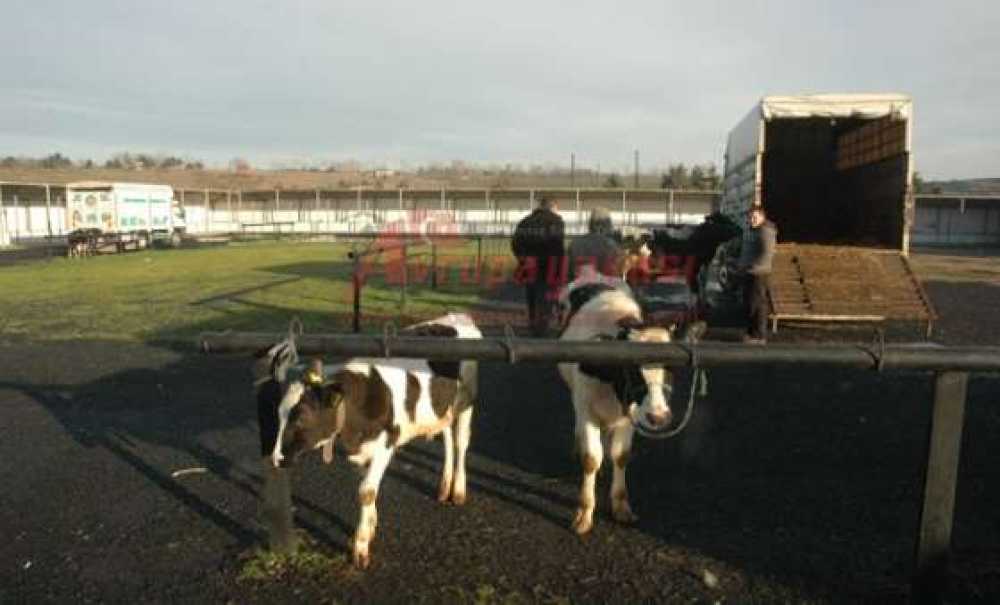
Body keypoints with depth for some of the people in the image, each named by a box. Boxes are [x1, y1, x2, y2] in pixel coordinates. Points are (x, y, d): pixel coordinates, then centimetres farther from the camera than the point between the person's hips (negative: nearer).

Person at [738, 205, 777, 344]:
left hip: (759, 274, -9)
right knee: (748, 302, 12)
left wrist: (755, 267, -20)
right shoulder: (751, 231, 16)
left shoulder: (766, 231, -12)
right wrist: (742, 264, 14)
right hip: (748, 272, 9)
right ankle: (751, 332, 22)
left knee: (758, 304, -7)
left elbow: (767, 254, -20)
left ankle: (760, 336, -2)